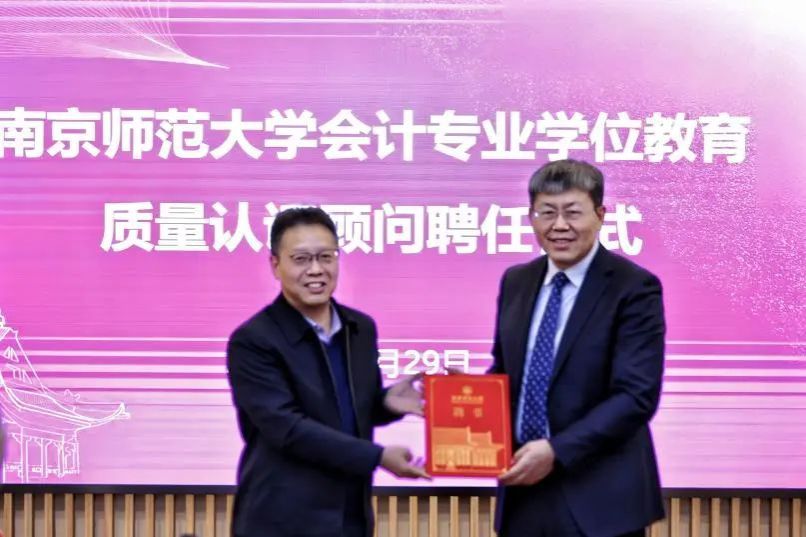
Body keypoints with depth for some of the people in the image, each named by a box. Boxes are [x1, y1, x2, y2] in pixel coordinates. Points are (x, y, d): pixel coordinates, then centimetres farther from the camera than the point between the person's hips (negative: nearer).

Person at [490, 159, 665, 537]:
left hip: (598, 499, -5)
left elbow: (637, 396, -16)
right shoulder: (515, 282, 10)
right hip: (523, 492, 5)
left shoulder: (634, 288, -10)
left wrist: (556, 450, -22)